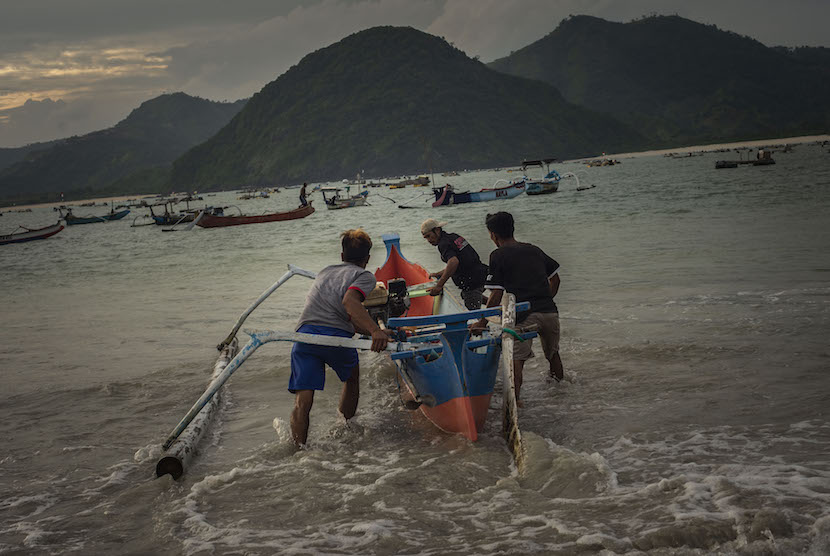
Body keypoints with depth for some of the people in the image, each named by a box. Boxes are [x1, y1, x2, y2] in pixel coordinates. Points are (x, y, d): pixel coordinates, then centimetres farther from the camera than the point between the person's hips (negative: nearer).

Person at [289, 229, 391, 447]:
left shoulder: (325, 271, 33)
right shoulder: (365, 276, 12)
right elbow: (349, 300, -11)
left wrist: (377, 333, 39)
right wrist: (375, 331, -21)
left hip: (304, 332, 4)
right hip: (336, 335, -3)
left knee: (302, 400, -3)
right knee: (352, 378, 26)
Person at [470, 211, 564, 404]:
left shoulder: (498, 256, -1)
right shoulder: (534, 250, 18)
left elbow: (497, 294, -8)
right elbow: (555, 278, 23)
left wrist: (482, 322, -3)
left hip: (524, 316, -6)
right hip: (550, 311, 6)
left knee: (516, 359, -7)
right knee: (552, 353, 26)